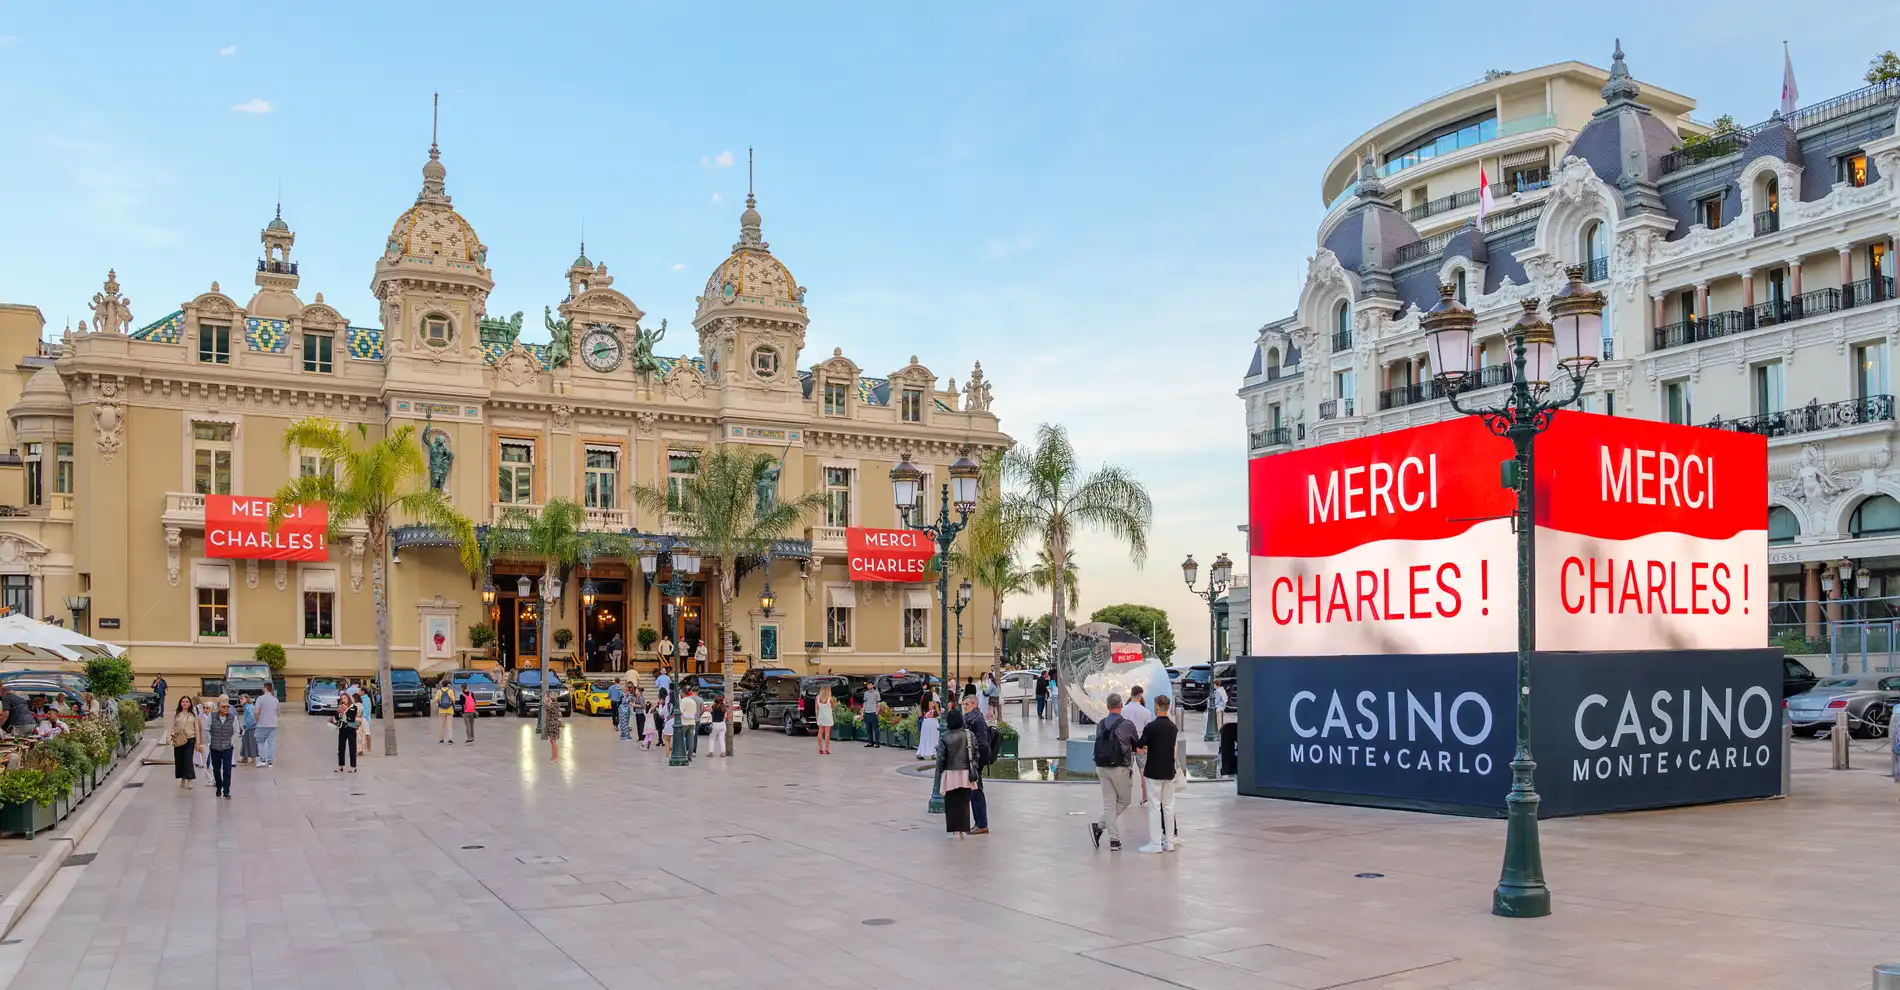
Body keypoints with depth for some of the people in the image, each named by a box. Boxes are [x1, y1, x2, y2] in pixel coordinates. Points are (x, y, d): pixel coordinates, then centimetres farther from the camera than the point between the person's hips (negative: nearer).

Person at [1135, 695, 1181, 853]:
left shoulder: (1151, 726, -14)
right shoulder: (1174, 727, 6)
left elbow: (1138, 747, -7)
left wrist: (1139, 750, 16)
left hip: (1154, 772, -6)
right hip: (1169, 772, 6)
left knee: (1154, 807, -3)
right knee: (1168, 806, 9)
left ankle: (1155, 844, -2)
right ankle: (1168, 842, 11)